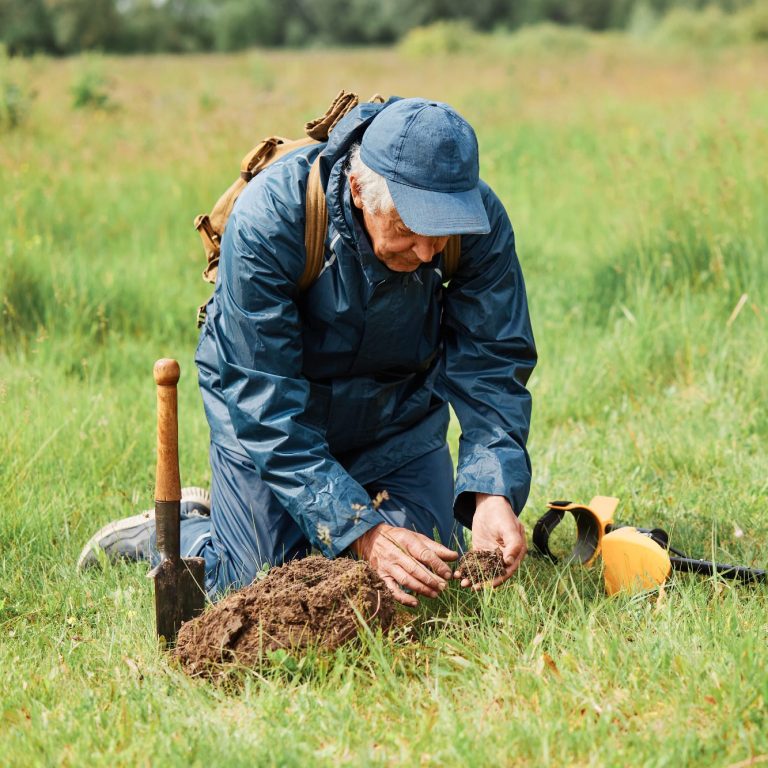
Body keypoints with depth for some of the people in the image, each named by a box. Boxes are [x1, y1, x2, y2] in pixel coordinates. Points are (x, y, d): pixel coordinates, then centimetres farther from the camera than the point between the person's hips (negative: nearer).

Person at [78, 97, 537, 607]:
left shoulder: (481, 223, -26)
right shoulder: (267, 219, -36)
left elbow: (492, 366, -21)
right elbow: (266, 410, -35)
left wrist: (492, 492, -39)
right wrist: (361, 530, -42)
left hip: (398, 414, 3)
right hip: (264, 410, -3)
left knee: (429, 578, -4)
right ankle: (172, 531, 24)